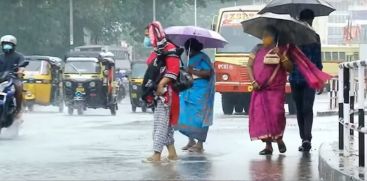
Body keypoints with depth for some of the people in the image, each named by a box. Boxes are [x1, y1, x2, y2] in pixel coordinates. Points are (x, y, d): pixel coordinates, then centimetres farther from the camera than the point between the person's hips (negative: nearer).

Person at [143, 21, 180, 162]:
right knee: (166, 123, 14)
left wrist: (161, 84, -24)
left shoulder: (169, 49, -11)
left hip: (165, 91, -10)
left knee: (161, 123, -11)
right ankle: (172, 153, 20)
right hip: (157, 92, 10)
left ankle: (157, 155, -13)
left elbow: (174, 70, -20)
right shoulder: (156, 51, 19)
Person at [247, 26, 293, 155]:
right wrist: (253, 81, -4)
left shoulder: (281, 51, 4)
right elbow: (249, 66, 8)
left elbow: (289, 68, -2)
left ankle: (279, 139, 14)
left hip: (276, 89, -2)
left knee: (276, 113, -13)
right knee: (261, 115, -5)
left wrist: (281, 56, -16)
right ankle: (268, 145, 1)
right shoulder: (258, 50, 8)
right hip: (260, 89, 2)